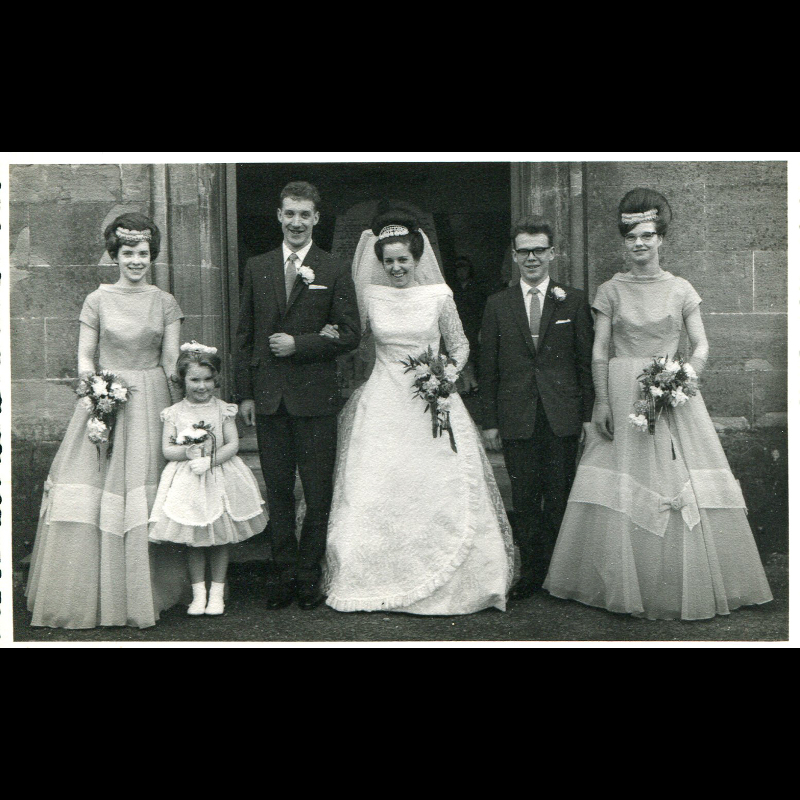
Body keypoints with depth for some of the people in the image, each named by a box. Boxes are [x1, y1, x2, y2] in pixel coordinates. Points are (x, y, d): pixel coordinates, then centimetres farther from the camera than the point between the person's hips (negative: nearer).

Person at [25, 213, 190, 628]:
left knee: (144, 492, 2)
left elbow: (172, 360, 4)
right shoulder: (98, 300, 4)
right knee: (92, 491, -1)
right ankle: (91, 592, 12)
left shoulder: (165, 302, 5)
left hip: (151, 402, 0)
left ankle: (144, 591, 15)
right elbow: (84, 356, 4)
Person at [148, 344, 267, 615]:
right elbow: (166, 450, -1)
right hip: (187, 482, 0)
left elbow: (233, 445, -5)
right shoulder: (174, 413, 1)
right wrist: (186, 452, -19)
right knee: (194, 541, 7)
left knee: (221, 538, 7)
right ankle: (198, 592, 19)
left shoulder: (224, 410, 0)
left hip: (219, 479, 0)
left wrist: (209, 460, -17)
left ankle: (217, 592, 19)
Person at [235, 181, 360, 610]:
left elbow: (350, 334, -2)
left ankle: (309, 576, 17)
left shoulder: (335, 272, 1)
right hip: (269, 396, 3)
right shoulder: (257, 267, 9)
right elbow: (244, 334, 9)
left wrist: (299, 344, -12)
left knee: (318, 493, 4)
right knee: (277, 492, 9)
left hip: (315, 397, -2)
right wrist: (245, 393, 4)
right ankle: (285, 573, 20)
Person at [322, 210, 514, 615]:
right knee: (375, 492, -1)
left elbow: (459, 344, 9)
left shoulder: (439, 295, 1)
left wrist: (450, 373, -8)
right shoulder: (371, 296, 4)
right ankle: (380, 579, 13)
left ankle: (443, 584, 12)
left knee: (442, 489, -2)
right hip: (383, 404, 1)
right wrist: (334, 337, -4)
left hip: (431, 403, -1)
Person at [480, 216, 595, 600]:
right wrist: (490, 421, 3)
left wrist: (589, 413, -1)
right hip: (516, 419, 1)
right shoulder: (497, 304, 7)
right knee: (524, 501, 5)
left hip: (563, 417, -1)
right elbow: (488, 367, 7)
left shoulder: (574, 301, 5)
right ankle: (530, 572, 17)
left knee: (559, 499, 5)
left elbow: (586, 361, 5)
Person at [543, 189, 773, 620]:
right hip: (622, 394, 0)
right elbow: (599, 350, 1)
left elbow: (700, 346, 5)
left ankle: (685, 585, 15)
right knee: (623, 485, 1)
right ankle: (625, 583, 15)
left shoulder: (681, 289, 4)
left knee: (681, 484, 0)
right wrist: (602, 401, -6)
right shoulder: (611, 290, 3)